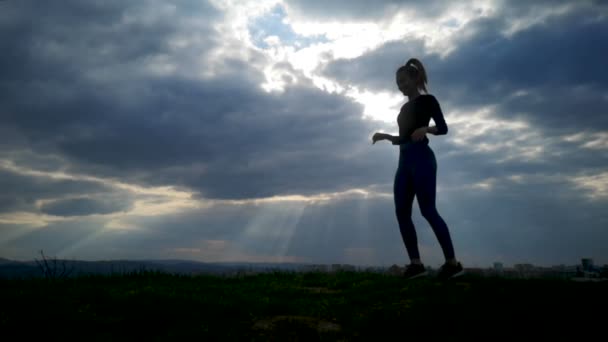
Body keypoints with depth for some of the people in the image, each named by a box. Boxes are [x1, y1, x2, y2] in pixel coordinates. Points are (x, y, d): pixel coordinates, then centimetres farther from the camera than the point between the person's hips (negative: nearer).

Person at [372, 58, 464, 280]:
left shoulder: (427, 100, 2)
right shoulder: (405, 108, 23)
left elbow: (443, 127, -7)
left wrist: (425, 129, -25)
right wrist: (385, 136, 13)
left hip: (421, 158, -8)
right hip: (404, 161, 8)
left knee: (427, 210, -13)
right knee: (402, 212, -1)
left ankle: (453, 263, -6)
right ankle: (416, 264, 1)